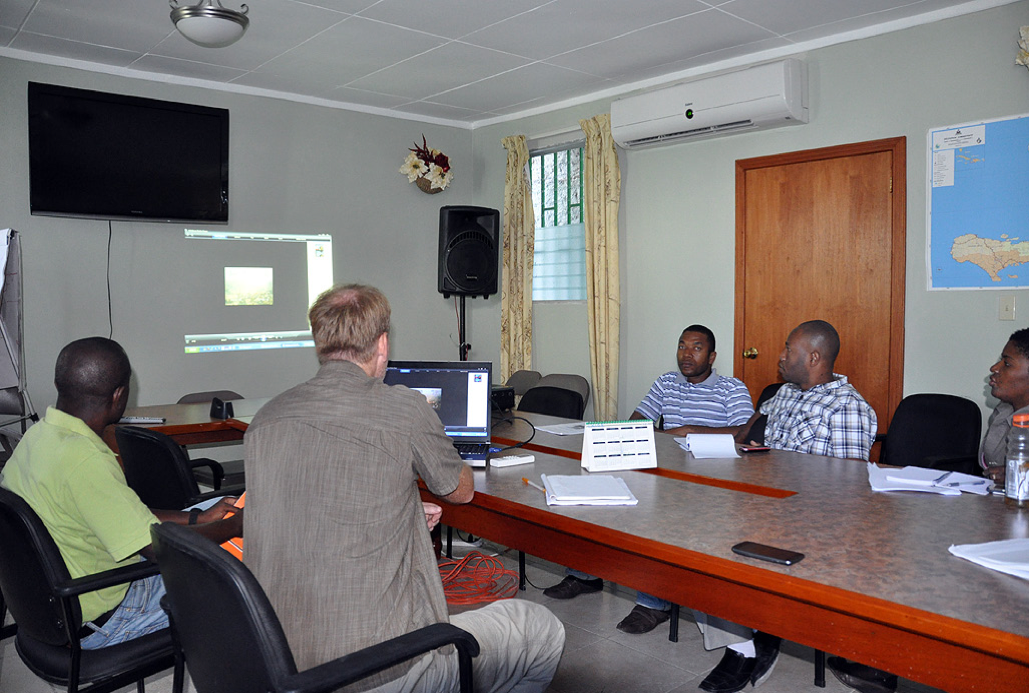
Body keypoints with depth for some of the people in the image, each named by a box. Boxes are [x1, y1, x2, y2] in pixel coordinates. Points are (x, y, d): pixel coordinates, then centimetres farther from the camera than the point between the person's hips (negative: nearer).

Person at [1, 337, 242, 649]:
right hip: (94, 626, -9)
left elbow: (127, 514, 8)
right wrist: (235, 525, -13)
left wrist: (197, 518, 6)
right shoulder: (83, 460, -32)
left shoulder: (37, 436, 0)